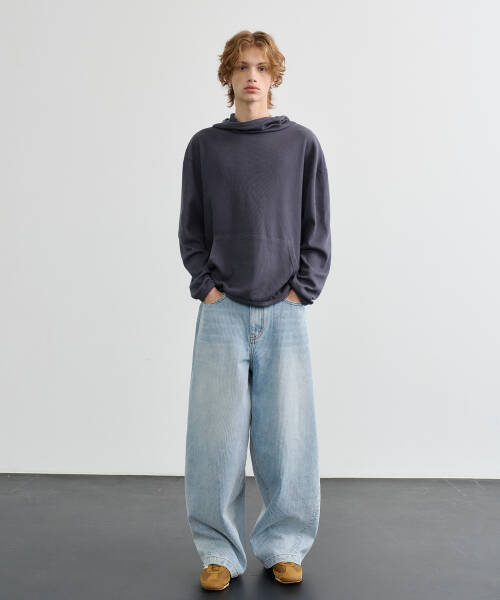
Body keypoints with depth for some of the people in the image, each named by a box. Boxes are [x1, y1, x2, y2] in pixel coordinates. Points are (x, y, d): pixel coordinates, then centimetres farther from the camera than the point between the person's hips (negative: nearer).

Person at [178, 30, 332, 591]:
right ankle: (220, 551, 16)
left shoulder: (302, 144, 7)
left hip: (284, 312, 0)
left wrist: (301, 289, -2)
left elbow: (317, 229, 7)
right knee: (216, 435, 1)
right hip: (222, 312, 0)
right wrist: (207, 286, -1)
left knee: (286, 434, 3)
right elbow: (190, 228, 10)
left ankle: (283, 546, 21)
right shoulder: (204, 146, 8)